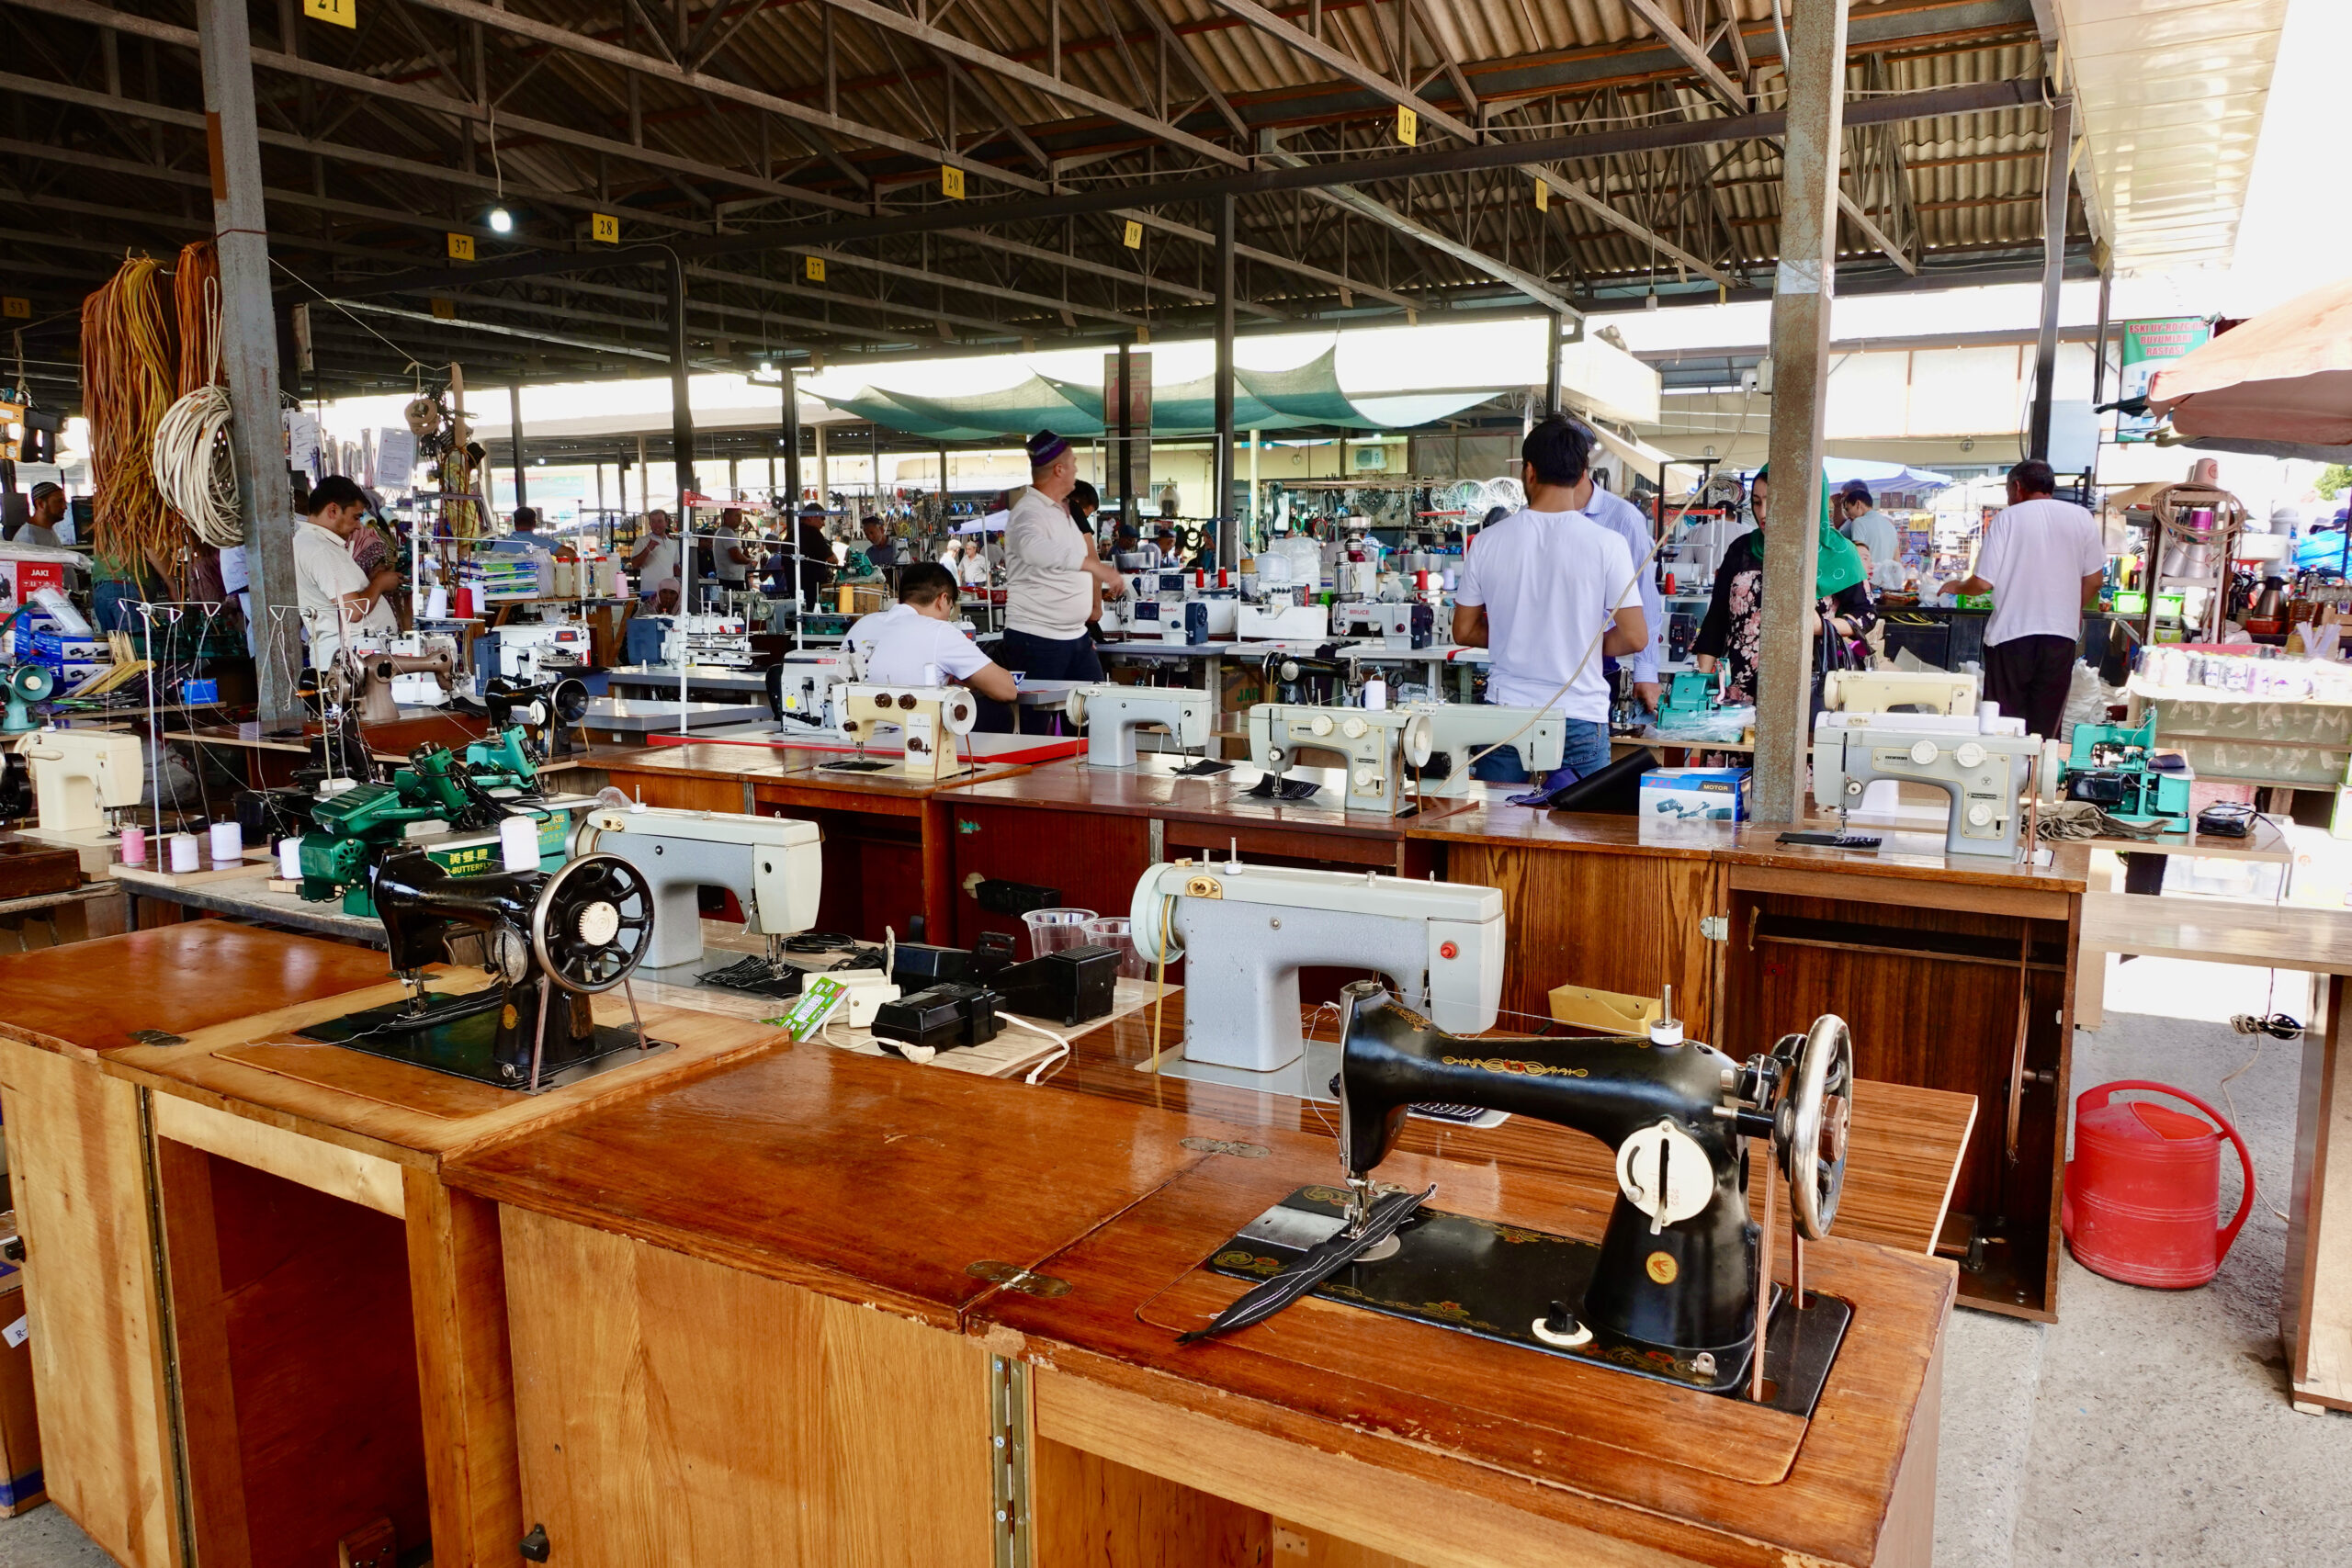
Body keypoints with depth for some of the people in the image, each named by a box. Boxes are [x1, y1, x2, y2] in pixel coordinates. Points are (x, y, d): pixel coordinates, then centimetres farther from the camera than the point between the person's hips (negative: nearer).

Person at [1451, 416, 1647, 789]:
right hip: (1580, 717, -2)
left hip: (1505, 714, 2)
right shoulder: (1606, 545, -8)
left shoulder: (1488, 541, -1)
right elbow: (1635, 638, -7)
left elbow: (1463, 631, 7)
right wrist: (1584, 644, 11)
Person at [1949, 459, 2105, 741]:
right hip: (2062, 633, 3)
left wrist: (1957, 587, 11)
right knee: (2046, 727, 9)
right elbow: (2093, 580, 9)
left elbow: (1983, 582, -9)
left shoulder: (2007, 519, -5)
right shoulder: (2081, 518, 4)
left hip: (2012, 634, -3)